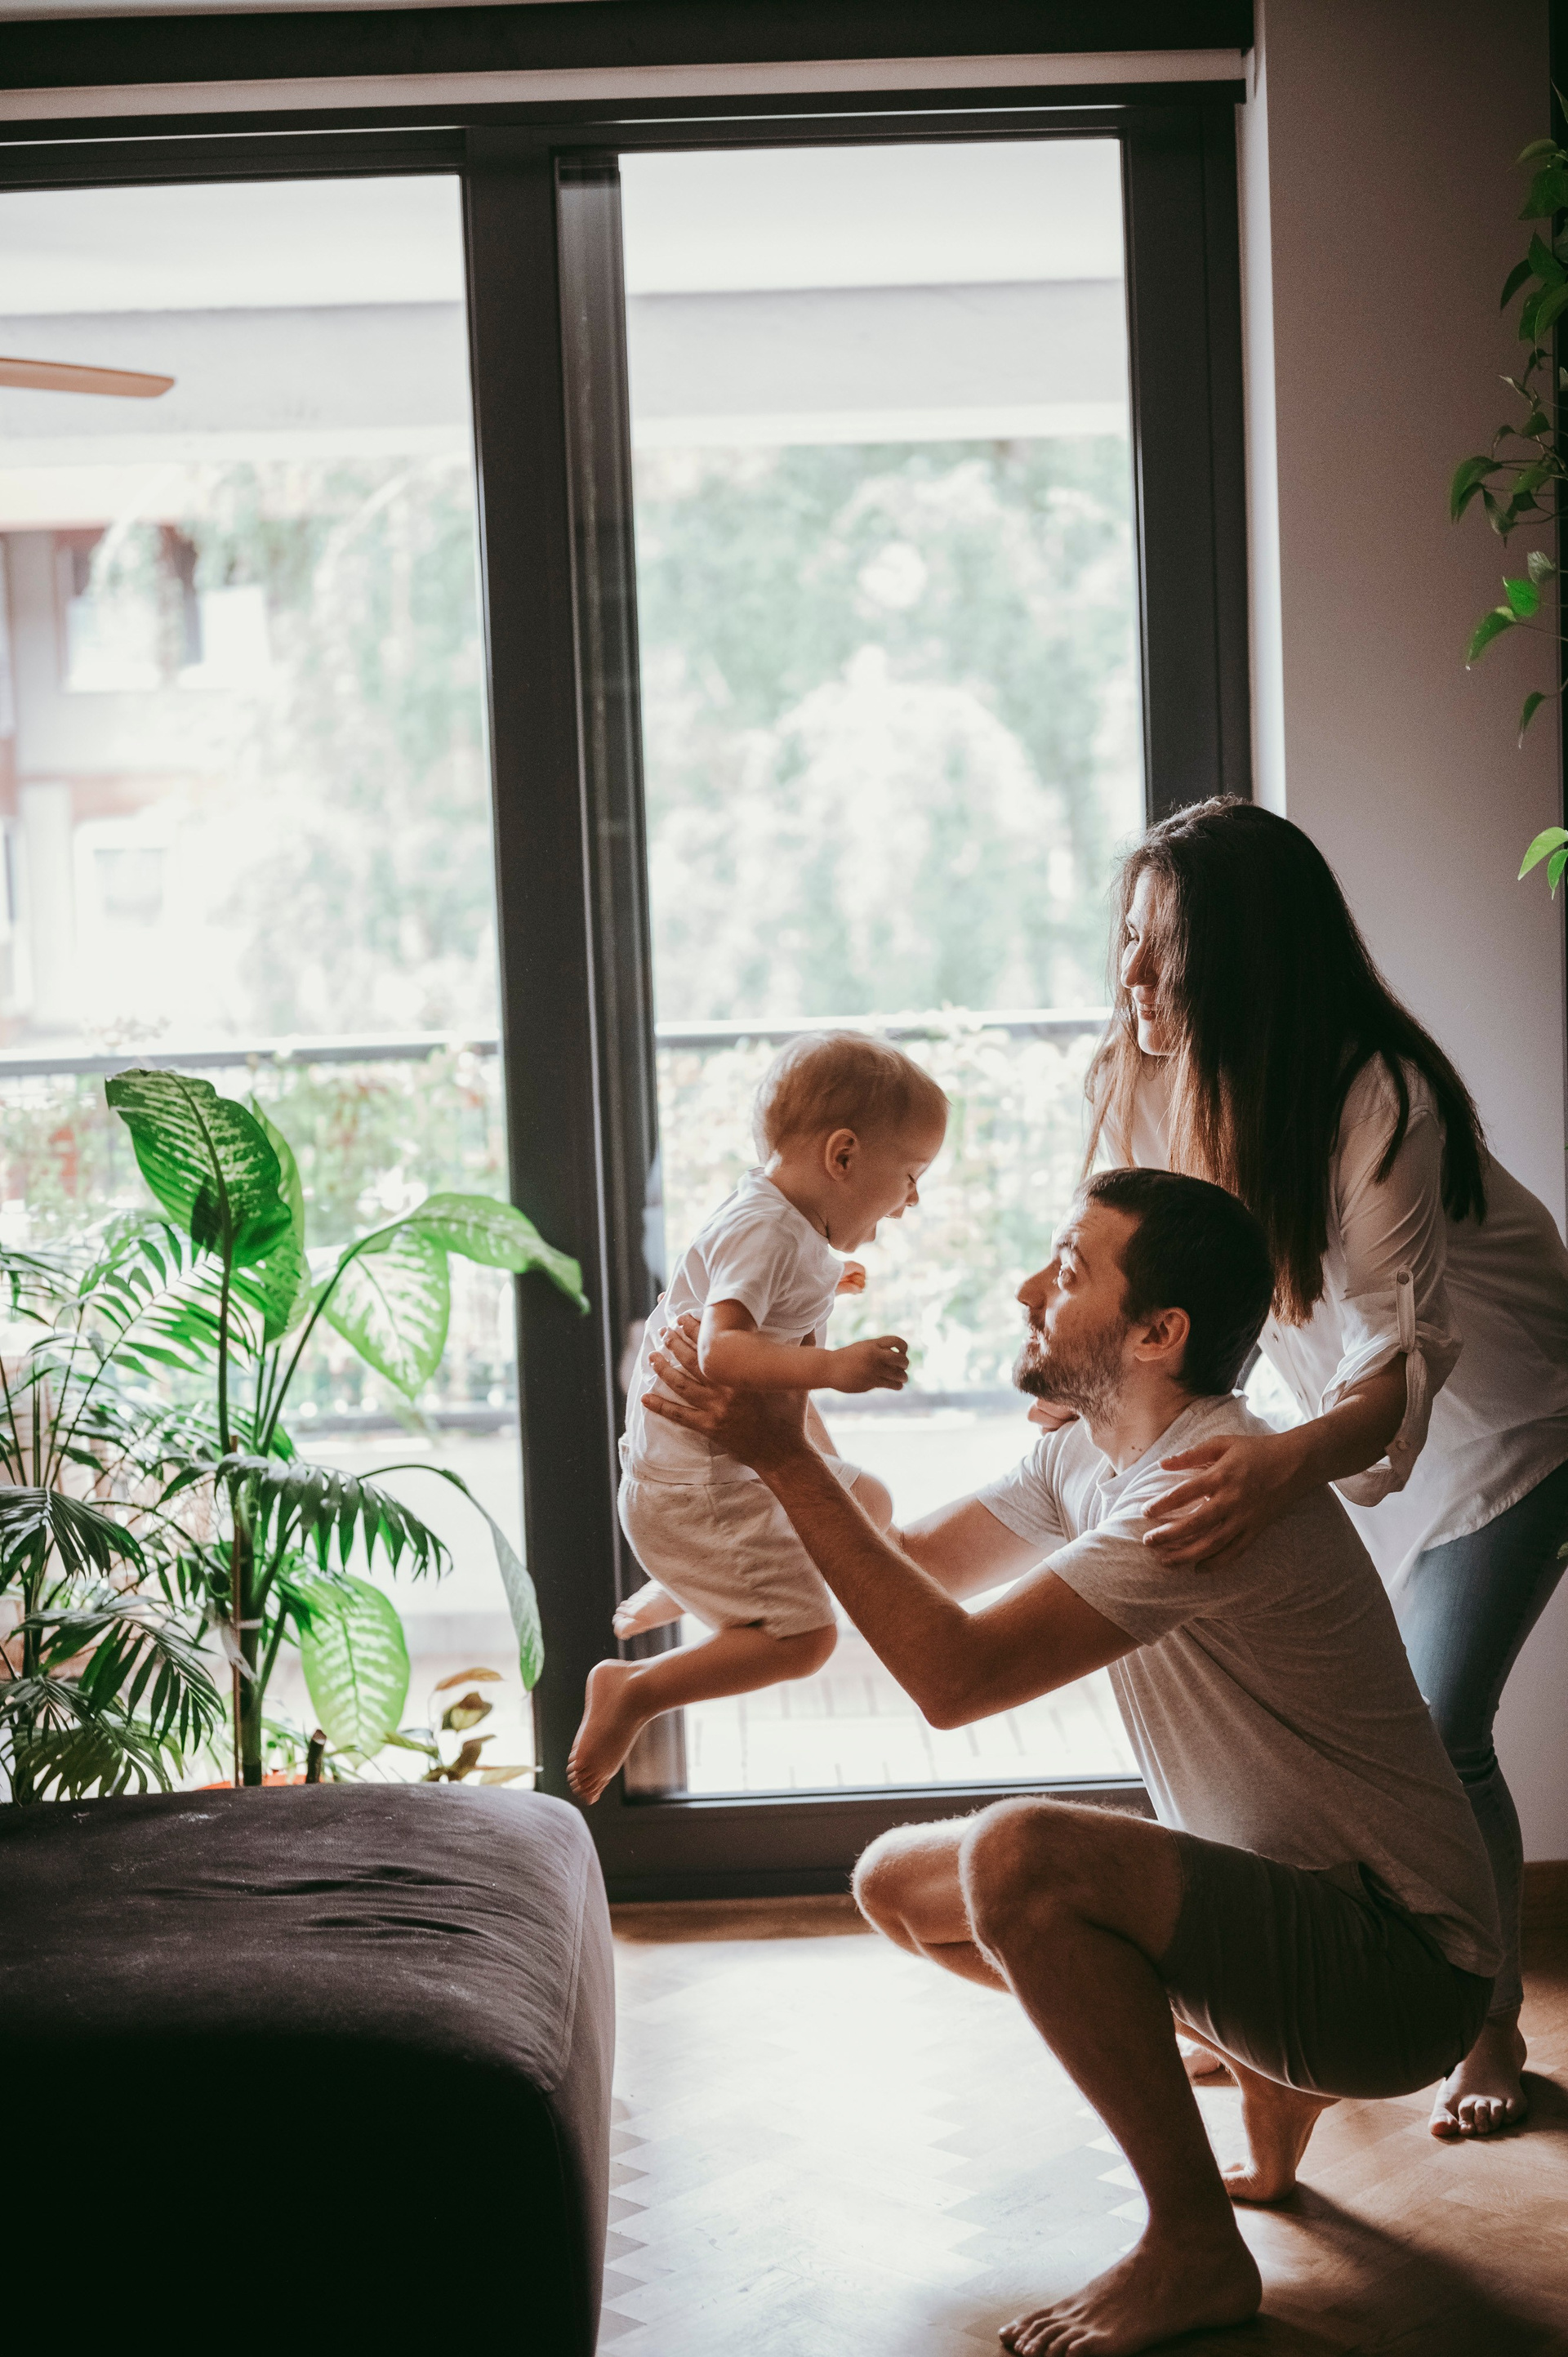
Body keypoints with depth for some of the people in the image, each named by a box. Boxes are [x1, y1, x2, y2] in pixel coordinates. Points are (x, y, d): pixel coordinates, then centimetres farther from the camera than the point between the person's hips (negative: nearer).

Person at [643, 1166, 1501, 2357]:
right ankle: (1270, 2078, 16)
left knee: (1019, 1852, -31)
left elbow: (956, 1673, -28)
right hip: (1278, 1904, 10)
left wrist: (786, 1457, -24)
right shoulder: (1091, 1456, 5)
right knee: (900, 1880, 9)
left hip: (1397, 1964, -10)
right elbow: (917, 1566, 17)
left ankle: (1197, 2253, -13)